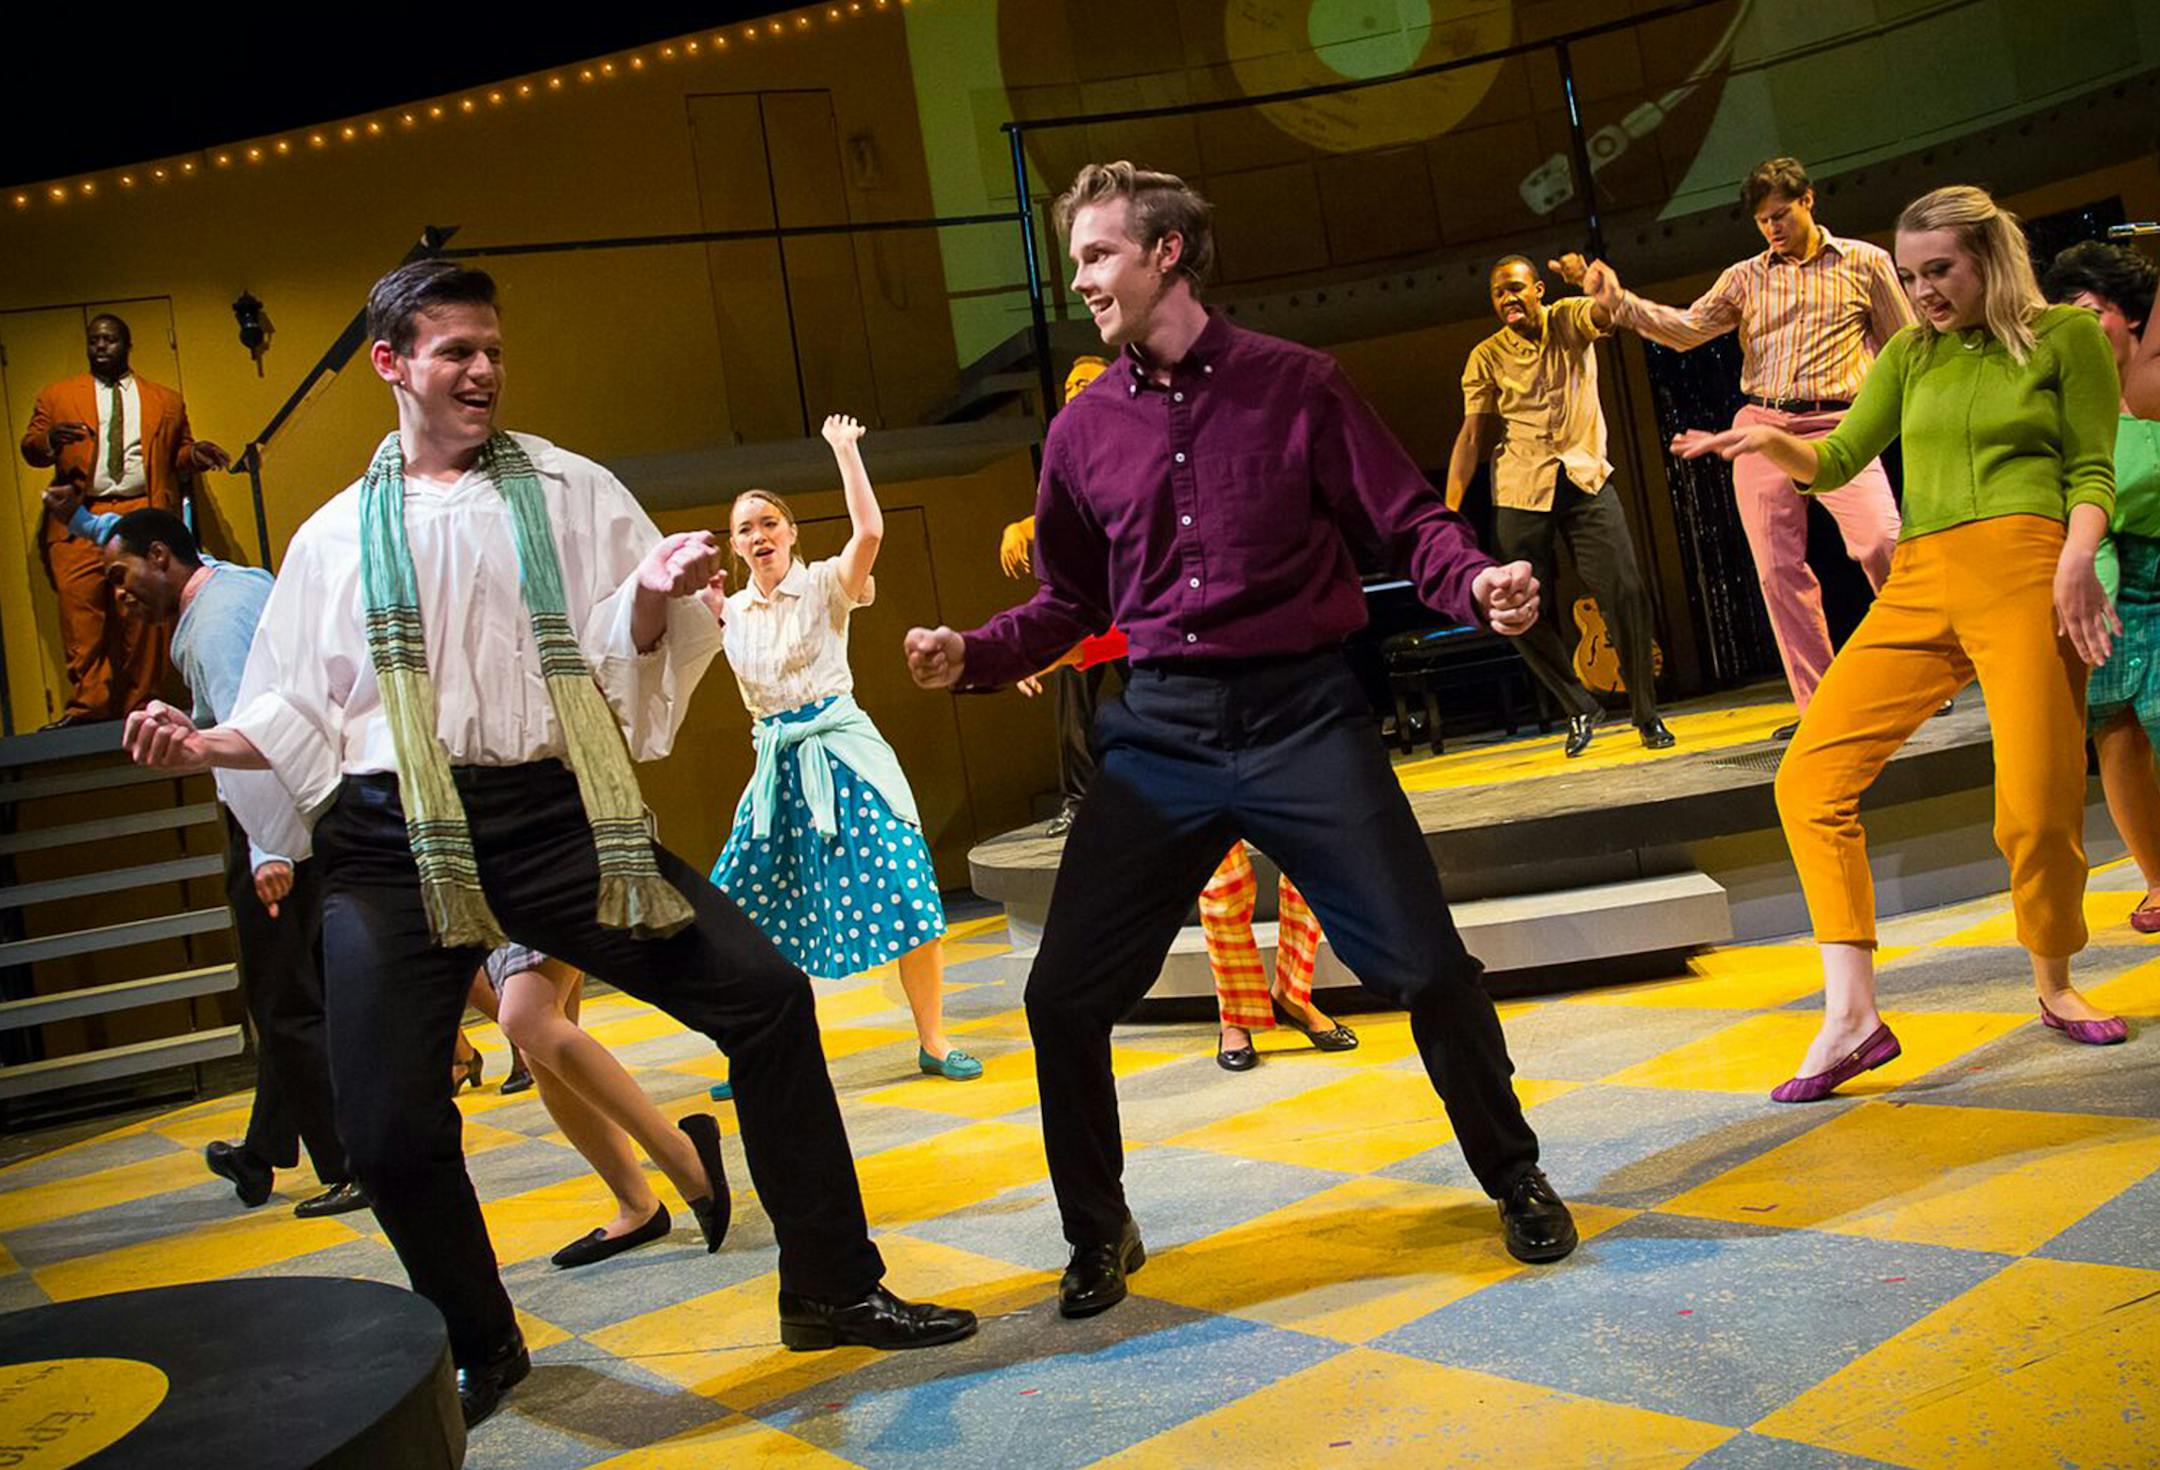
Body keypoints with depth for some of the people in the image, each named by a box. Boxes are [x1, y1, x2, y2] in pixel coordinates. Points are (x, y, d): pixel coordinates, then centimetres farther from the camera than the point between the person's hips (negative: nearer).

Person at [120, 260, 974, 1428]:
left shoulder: (569, 491, 10)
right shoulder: (335, 537, 12)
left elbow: (627, 650, 4)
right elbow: (297, 715, 12)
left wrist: (654, 593, -17)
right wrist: (204, 746, -6)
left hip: (554, 815, 0)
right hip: (396, 841, 0)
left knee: (765, 994, -8)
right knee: (389, 1127, -7)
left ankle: (829, 1290, 8)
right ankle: (479, 1350, 24)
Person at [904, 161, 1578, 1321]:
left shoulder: (1294, 384, 0)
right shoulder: (1083, 431, 9)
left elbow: (1409, 522, 0)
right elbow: (1071, 603, 15)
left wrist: (1478, 584, -21)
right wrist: (972, 655, -2)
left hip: (1302, 713, -3)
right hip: (1160, 732, 3)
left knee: (1425, 964, -4)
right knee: (1064, 993, -1)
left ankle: (1516, 1181, 25)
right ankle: (1098, 1234, 22)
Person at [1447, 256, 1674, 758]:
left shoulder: (1569, 321, 2)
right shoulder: (1486, 357, 3)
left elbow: (1609, 313, -20)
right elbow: (1472, 434, 2)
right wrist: (1449, 509, -6)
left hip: (1586, 480, -1)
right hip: (1521, 491, 1)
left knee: (1625, 593, -9)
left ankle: (1647, 713, 7)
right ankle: (1581, 708, 16)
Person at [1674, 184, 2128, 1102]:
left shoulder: (2064, 335, 9)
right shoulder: (1911, 355, 21)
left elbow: (2092, 470, 4)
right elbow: (1837, 461, 15)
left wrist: (2077, 556, -14)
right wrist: (1771, 442, -5)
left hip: (2024, 568, -4)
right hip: (1918, 584, 5)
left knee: (2038, 802, -12)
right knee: (1811, 776, -10)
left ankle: (2055, 984, 18)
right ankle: (1852, 1015, -10)